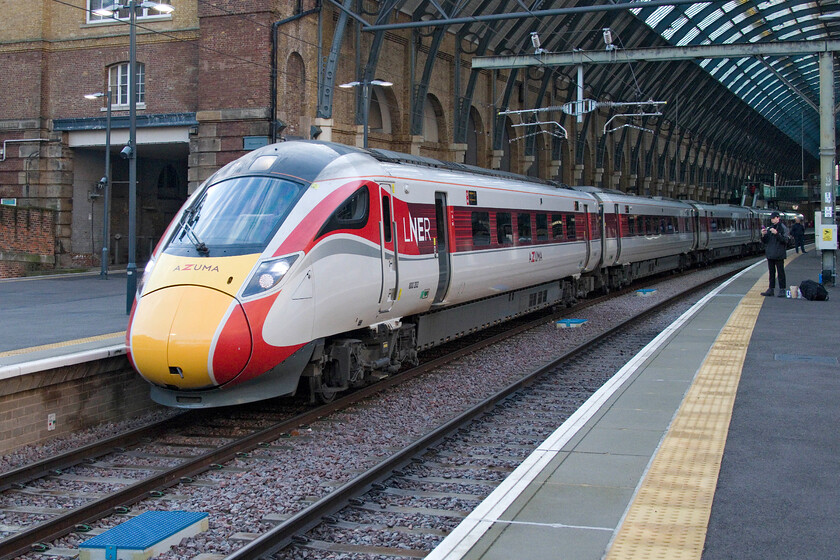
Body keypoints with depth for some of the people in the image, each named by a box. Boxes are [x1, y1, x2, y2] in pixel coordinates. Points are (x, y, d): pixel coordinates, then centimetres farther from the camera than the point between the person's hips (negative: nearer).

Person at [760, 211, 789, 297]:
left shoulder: (783, 228, -5)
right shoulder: (769, 228, 13)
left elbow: (785, 240, -16)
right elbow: (764, 241, 14)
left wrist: (776, 234, -25)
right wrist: (763, 235, -6)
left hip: (779, 255, -6)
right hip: (770, 254, 6)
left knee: (780, 272, -3)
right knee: (771, 272, 11)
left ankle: (782, 290, 0)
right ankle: (771, 289, 16)